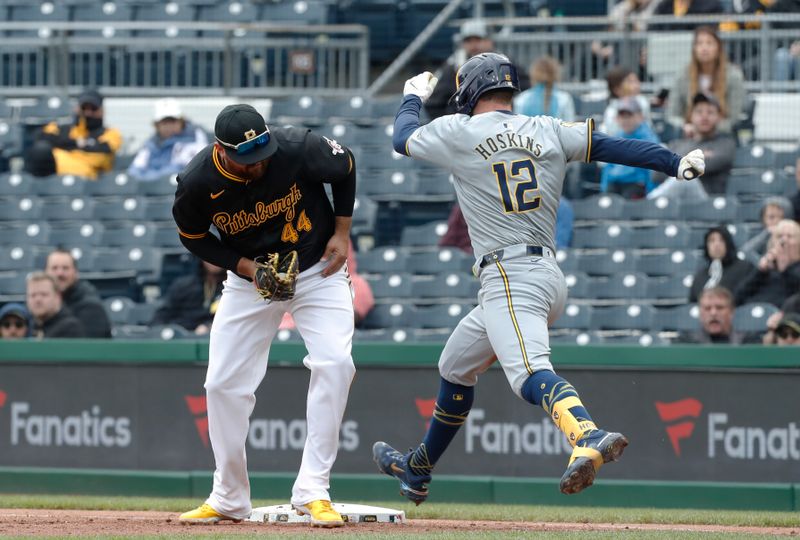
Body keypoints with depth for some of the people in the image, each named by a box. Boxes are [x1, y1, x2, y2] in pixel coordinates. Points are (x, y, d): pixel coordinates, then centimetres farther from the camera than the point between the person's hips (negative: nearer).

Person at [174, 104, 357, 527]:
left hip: (318, 270, -1)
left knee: (334, 363, -21)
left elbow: (345, 168, -5)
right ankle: (229, 500, 16)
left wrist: (341, 233, -8)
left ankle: (312, 491, -17)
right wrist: (246, 267, -17)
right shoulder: (198, 183, -24)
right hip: (249, 280, 1)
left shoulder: (299, 150, -27)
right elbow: (193, 237, -4)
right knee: (224, 383, -2)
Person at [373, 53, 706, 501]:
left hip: (509, 277, -8)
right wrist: (676, 163, -5)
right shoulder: (549, 131, 11)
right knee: (456, 368, 26)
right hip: (550, 276, 8)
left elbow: (403, 137, 19)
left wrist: (414, 98, 39)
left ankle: (590, 439, -58)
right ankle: (418, 471, 40)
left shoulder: (458, 132, 0)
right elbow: (611, 145, 0)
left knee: (530, 372, -30)